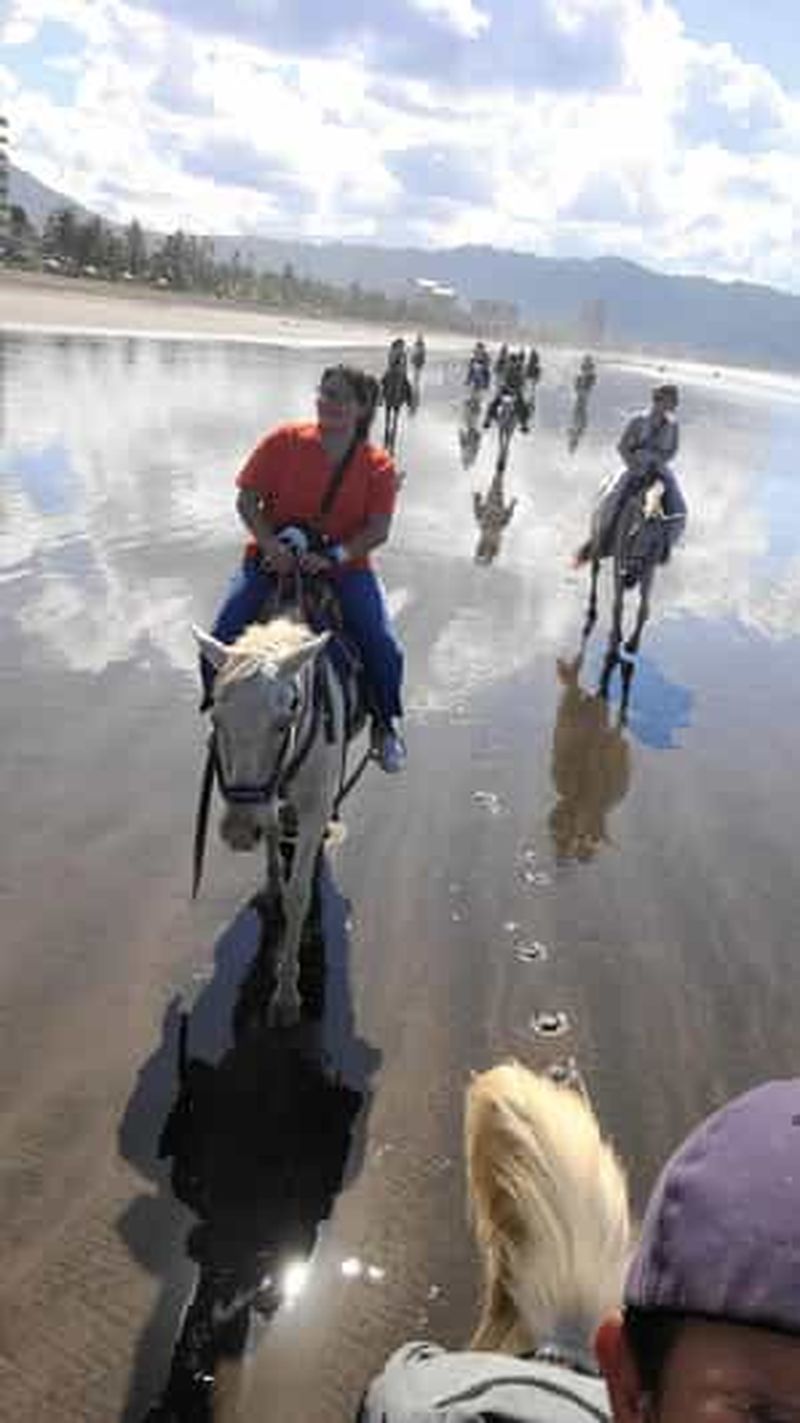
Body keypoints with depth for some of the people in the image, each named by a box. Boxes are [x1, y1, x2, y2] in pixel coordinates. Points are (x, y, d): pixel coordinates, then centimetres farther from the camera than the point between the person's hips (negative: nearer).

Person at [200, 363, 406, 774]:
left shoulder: (378, 465, -4)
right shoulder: (284, 441, -4)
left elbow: (379, 529, -10)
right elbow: (247, 500, -4)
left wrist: (334, 556, -25)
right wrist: (272, 546, -20)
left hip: (345, 566, 0)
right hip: (274, 559, 1)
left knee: (385, 650, -16)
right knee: (221, 640, -14)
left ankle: (385, 725, 14)